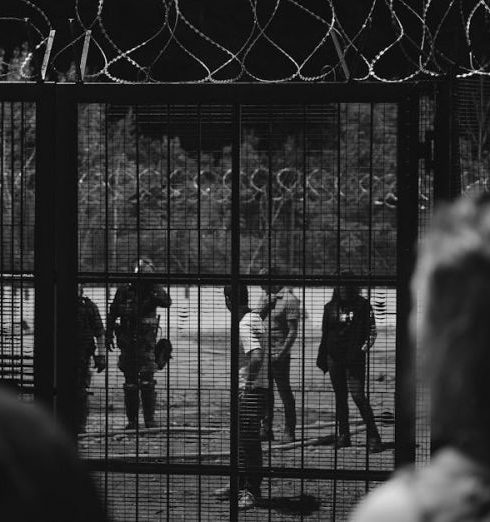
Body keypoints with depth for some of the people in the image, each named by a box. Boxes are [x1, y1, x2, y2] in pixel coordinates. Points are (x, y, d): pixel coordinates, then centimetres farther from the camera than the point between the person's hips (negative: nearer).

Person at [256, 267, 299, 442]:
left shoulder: (289, 299, -10)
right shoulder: (265, 296, 13)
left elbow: (293, 331, -12)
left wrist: (282, 352, -17)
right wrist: (266, 302, -8)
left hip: (279, 354, -7)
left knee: (284, 392, -1)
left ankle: (289, 431, 5)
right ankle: (266, 429, 16)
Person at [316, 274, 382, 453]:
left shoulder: (362, 306, -1)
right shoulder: (330, 307, 11)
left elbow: (371, 331, -2)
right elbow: (325, 335, 17)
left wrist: (363, 348, -18)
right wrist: (322, 358, 16)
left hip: (354, 357, -5)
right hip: (334, 356, 5)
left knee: (358, 395, -13)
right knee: (340, 397, 9)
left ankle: (373, 437, -10)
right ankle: (343, 435, 17)